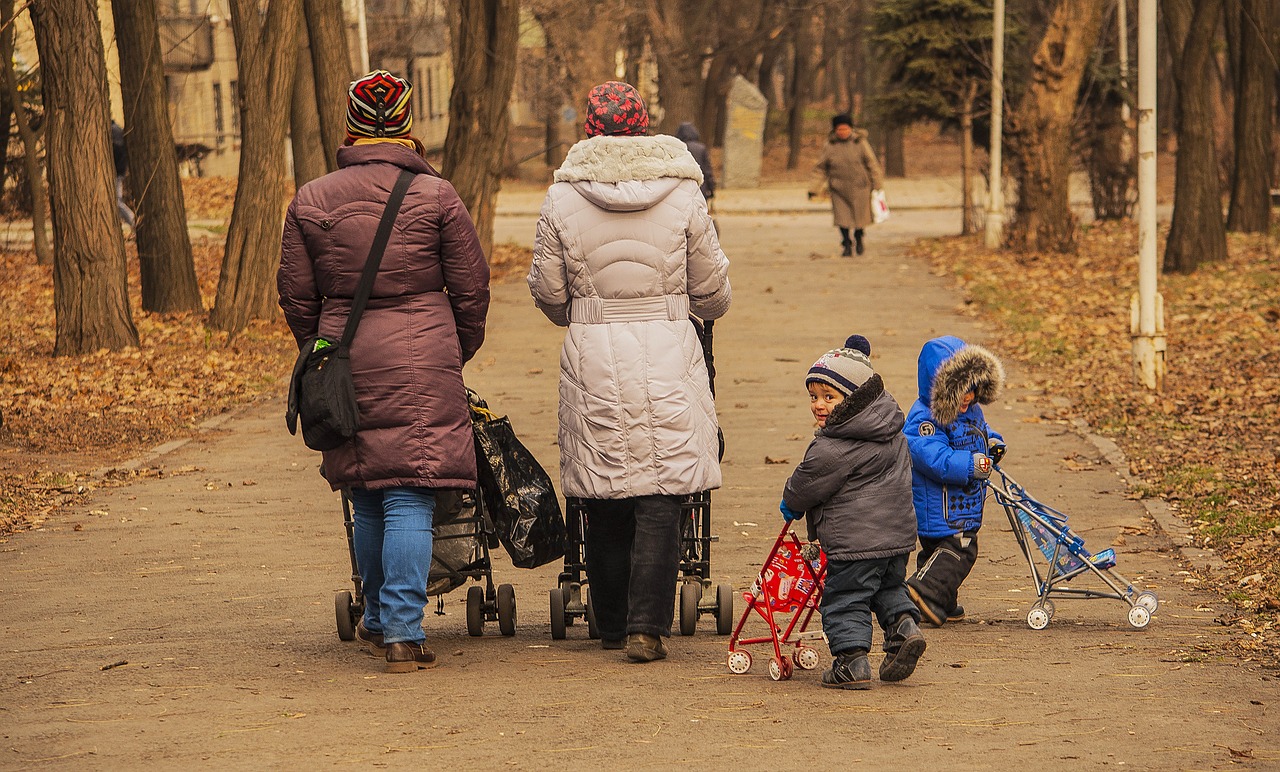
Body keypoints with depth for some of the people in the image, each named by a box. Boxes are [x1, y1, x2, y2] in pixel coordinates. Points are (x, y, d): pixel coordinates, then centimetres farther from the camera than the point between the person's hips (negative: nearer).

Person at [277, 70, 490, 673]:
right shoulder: (437, 196, -3)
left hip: (347, 362, 3)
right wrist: (458, 353, 18)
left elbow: (296, 295, 8)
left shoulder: (312, 200, 3)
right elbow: (471, 289, 2)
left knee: (368, 499, 15)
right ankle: (402, 632, -7)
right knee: (409, 498, -3)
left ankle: (378, 620, 27)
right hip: (422, 359, -3)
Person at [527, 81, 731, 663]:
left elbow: (547, 292, 5)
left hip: (592, 355, 1)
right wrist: (709, 309, 29)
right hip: (668, 353, -1)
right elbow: (712, 290, 5)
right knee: (660, 498, 0)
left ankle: (612, 626, 19)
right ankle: (647, 627, -6)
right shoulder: (682, 194, -2)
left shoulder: (562, 198, -1)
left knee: (603, 502, 10)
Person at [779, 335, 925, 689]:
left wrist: (790, 504, 15)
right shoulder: (892, 434, 7)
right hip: (899, 532, 8)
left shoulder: (831, 449, -19)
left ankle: (851, 660, 0)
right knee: (889, 588, 26)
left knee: (844, 599, 2)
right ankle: (904, 624, 4)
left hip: (855, 539, -8)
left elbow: (805, 485, -8)